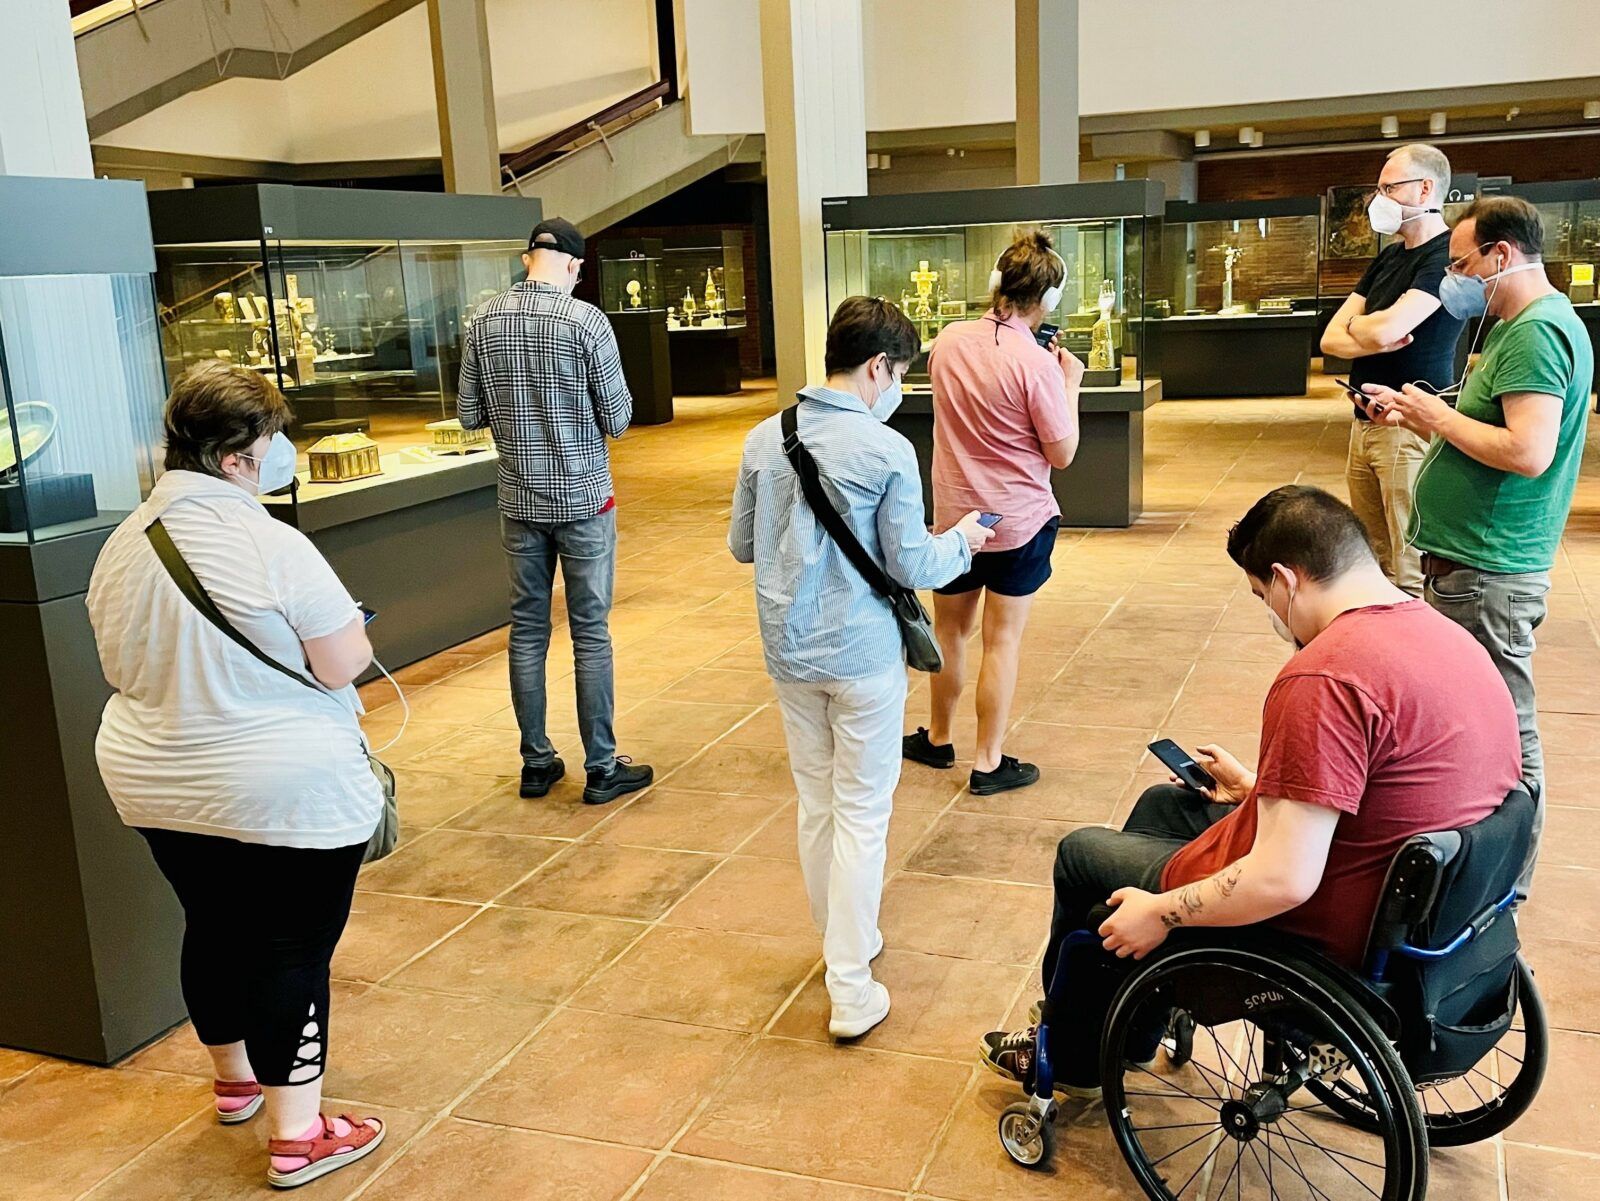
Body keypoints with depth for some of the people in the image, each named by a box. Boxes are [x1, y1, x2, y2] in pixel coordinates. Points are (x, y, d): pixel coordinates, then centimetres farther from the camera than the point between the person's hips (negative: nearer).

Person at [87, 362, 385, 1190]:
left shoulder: (121, 546, 2)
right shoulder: (271, 546, -21)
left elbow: (120, 670, 12)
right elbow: (344, 663, -18)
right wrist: (349, 630, 1)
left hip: (155, 785, 7)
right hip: (287, 793, -7)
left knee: (214, 928, 23)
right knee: (295, 949, 4)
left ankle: (234, 1077, 43)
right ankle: (296, 1136, 12)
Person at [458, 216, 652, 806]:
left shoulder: (485, 321, -1)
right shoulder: (586, 320, -13)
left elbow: (469, 414, 4)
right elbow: (619, 420, -9)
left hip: (520, 502, 4)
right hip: (583, 500, -4)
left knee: (527, 629, 12)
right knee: (591, 632, 3)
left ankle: (537, 763, 20)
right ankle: (602, 769, 10)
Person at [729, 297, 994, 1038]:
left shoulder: (764, 439, -1)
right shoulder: (886, 450, -15)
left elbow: (741, 546, 8)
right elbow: (912, 568, -11)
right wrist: (961, 541, 8)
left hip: (789, 651, 5)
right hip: (862, 656, -5)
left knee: (815, 803, 19)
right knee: (861, 814, 4)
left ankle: (842, 941, 35)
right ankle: (851, 990, 8)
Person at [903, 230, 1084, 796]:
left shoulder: (948, 341, -3)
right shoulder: (1037, 363, -20)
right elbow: (1062, 453, -12)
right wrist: (1069, 382, -1)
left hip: (953, 516, 5)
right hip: (1020, 520, -4)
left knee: (949, 629, 19)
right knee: (1002, 640, 6)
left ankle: (938, 738, 35)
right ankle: (988, 763, 14)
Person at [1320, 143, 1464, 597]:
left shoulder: (1445, 255, -10)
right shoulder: (1388, 257, 16)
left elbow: (1386, 329, -23)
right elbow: (1331, 338, 10)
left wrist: (1356, 326, 0)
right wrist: (1373, 341, -12)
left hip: (1410, 428, -9)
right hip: (1365, 423, 9)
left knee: (1413, 576, -7)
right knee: (1372, 563, 13)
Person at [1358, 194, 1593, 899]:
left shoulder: (1538, 331, -16)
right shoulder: (1525, 326, 17)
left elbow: (1528, 452, -27)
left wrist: (1438, 414, -15)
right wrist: (1413, 417, 11)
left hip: (1487, 575, -11)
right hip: (1475, 563, 11)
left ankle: (1503, 887, 11)